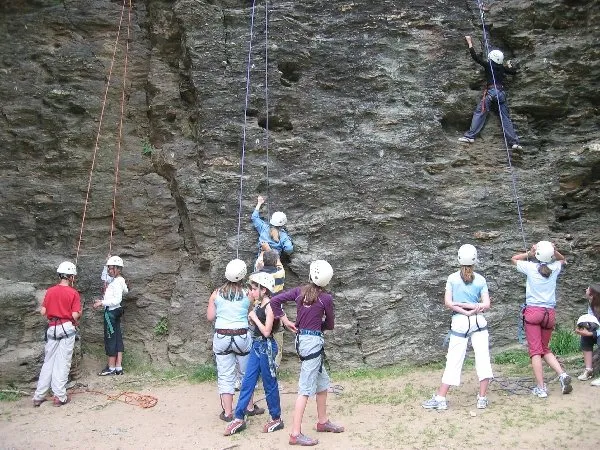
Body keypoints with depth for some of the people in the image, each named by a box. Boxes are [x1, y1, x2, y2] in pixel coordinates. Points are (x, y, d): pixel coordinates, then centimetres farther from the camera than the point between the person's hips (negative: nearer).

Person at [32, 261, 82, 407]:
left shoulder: (50, 291, 2)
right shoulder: (73, 293, -9)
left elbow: (43, 312, 2)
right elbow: (75, 315, -14)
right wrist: (80, 312, 8)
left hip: (52, 328, 4)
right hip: (67, 328, -4)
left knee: (48, 362, 13)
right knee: (63, 362, 3)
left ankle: (39, 396, 17)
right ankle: (60, 396, 6)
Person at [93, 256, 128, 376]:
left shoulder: (116, 282, -15)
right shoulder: (120, 280, 12)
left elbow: (117, 299, -24)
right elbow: (125, 291, 32)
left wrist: (102, 302, -23)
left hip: (111, 312, -10)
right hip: (115, 312, 10)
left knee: (110, 339, -3)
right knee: (118, 338, 9)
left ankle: (111, 368, 4)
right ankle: (119, 367, 14)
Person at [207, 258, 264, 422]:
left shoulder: (216, 294, -1)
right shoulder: (247, 294, -4)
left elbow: (210, 317, 2)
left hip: (221, 338, 1)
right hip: (242, 337, 0)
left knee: (225, 376, 8)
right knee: (247, 373, 16)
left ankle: (227, 412, 12)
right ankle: (250, 407, 29)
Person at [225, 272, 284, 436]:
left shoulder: (269, 306, -16)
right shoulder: (259, 305, 9)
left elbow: (266, 331, -21)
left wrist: (254, 317, -13)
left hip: (266, 347, -8)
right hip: (256, 345, 8)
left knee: (269, 384, 5)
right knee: (247, 382, 9)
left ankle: (276, 419, 21)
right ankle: (239, 418, 16)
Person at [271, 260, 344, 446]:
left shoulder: (299, 291, 2)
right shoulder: (326, 298, -10)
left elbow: (274, 301, -2)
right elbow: (330, 324, 3)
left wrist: (285, 320, 4)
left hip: (301, 339, 7)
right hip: (313, 341, -7)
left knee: (323, 382, 22)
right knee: (306, 389, -3)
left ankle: (323, 421, 36)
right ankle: (296, 434, 0)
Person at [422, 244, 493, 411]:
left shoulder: (452, 278, -2)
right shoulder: (481, 280, 0)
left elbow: (448, 303, -8)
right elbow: (486, 305, -6)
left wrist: (461, 307, -6)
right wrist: (473, 307, -4)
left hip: (459, 323, 0)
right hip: (478, 322, 1)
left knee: (453, 361, 3)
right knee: (482, 358, 6)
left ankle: (440, 398, 5)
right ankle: (482, 398, 10)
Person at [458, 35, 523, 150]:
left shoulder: (488, 65, 4)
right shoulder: (502, 68, 16)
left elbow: (475, 56, 4)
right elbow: (514, 72, 32)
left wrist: (470, 42, 14)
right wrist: (509, 65, 51)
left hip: (491, 92, -5)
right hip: (502, 93, 5)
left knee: (479, 113, -6)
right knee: (506, 118, 3)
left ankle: (470, 136, -18)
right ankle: (514, 142, -1)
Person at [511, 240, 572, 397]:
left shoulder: (531, 267, -6)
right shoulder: (555, 268, 2)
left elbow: (514, 259, 14)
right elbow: (562, 259, 27)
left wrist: (529, 253, 1)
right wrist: (554, 252, 7)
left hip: (533, 311, -4)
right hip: (550, 313, 4)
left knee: (535, 350, -2)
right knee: (545, 349, 19)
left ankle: (541, 388, -4)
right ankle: (562, 374, 0)